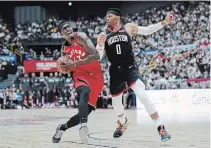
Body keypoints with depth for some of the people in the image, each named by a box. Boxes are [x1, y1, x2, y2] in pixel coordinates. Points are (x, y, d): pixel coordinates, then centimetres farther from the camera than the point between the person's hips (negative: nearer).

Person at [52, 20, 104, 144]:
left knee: (86, 110, -3)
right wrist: (66, 68, 2)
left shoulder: (80, 37, -10)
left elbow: (96, 56, -21)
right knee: (84, 93, -35)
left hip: (96, 77, -2)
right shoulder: (65, 48, 9)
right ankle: (84, 126, -54)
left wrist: (75, 64, -23)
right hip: (80, 75, 2)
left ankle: (62, 128, 21)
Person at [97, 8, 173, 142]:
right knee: (116, 102, 14)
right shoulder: (103, 35, 1)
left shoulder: (128, 28, 0)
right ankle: (123, 122, 47)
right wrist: (100, 45, -21)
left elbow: (147, 31, 7)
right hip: (115, 72, 3)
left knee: (142, 95, -23)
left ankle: (161, 127, -19)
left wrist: (164, 23, -4)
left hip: (130, 69, -3)